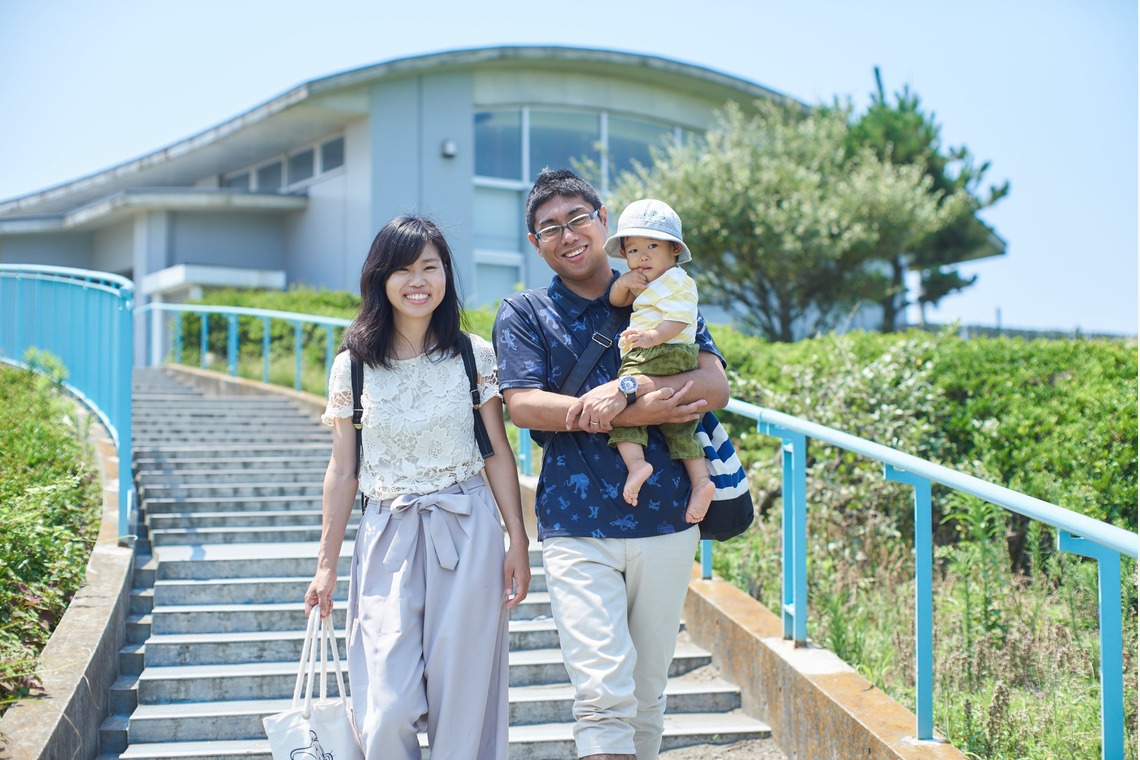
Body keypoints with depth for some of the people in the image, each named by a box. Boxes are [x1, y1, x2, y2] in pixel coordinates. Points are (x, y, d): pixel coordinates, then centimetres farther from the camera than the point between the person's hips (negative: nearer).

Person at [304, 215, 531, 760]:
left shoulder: (475, 355, 1)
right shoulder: (353, 365, 2)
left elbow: (498, 454, 5)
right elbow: (342, 470, 6)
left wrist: (518, 541, 1)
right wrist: (327, 562, 7)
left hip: (467, 533, 0)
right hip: (388, 536, 0)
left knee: (461, 702, 4)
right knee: (387, 714, -5)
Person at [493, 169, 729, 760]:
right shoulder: (523, 314, 8)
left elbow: (715, 386, -2)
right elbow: (523, 405, -7)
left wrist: (625, 390, -18)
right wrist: (638, 414, -12)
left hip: (665, 519, 2)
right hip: (577, 526, -2)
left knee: (647, 692, 10)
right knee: (604, 691, -13)